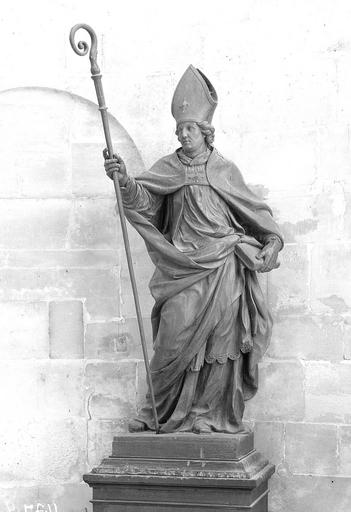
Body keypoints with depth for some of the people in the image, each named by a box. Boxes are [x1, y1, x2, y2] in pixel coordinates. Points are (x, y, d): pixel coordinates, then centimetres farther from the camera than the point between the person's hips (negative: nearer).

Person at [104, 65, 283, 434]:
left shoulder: (223, 169, 9)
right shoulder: (167, 168, 8)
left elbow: (255, 210, 15)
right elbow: (143, 198, -8)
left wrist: (273, 242, 2)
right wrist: (125, 181, -28)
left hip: (221, 265, 0)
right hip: (183, 265, 0)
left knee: (218, 335, -3)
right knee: (177, 334, -6)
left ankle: (209, 412, 5)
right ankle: (162, 410, 6)